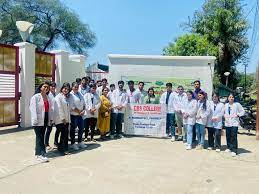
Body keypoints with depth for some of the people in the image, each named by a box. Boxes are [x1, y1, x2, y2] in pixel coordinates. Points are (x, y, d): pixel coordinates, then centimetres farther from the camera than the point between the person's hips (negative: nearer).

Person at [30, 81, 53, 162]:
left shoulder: (48, 98, 13)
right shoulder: (36, 97, -7)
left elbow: (50, 109, 14)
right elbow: (33, 109, -12)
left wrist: (51, 118, 9)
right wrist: (35, 120, -18)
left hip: (45, 120, 6)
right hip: (38, 121, -6)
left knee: (41, 137, 11)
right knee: (39, 137, -6)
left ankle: (38, 152, 21)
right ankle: (41, 154, -4)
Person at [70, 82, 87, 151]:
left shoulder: (79, 94, 11)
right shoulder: (70, 95, -11)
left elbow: (83, 103, 12)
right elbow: (72, 106, -18)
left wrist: (83, 110, -4)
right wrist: (79, 112, -12)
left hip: (80, 115, 7)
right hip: (73, 115, -7)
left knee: (81, 128, 13)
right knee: (73, 129, 5)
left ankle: (80, 142, 29)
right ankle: (73, 144, 19)